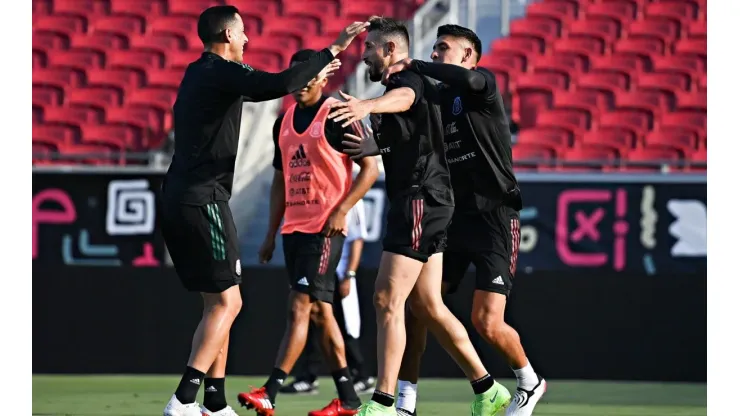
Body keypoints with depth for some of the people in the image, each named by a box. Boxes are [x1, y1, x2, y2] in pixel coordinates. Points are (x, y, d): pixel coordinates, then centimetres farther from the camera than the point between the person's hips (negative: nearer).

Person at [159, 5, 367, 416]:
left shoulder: (200, 74, 19)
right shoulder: (221, 72, -10)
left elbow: (258, 90, 35)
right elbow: (280, 85, -26)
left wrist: (313, 73, 40)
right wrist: (332, 50, -18)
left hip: (177, 200, 10)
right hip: (203, 200, -10)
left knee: (217, 303, 14)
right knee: (226, 302, -7)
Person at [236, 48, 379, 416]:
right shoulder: (284, 123, 14)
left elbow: (370, 168, -9)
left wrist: (342, 210, -18)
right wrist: (271, 232, 17)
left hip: (325, 228, -8)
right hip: (294, 227, 8)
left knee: (300, 307, -13)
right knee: (320, 312, 10)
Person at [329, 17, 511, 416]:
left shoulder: (408, 79, -10)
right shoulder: (400, 85, 22)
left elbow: (403, 97, -37)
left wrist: (367, 105, -58)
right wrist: (371, 147, 22)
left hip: (419, 199, -11)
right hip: (420, 201, 11)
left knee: (387, 299, -13)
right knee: (428, 307, 13)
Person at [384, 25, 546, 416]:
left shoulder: (483, 83, -5)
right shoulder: (438, 97, 15)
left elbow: (467, 79, -29)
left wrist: (413, 65, -21)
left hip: (494, 216, -7)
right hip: (454, 217, 7)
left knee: (487, 322, -12)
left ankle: (529, 381, 15)